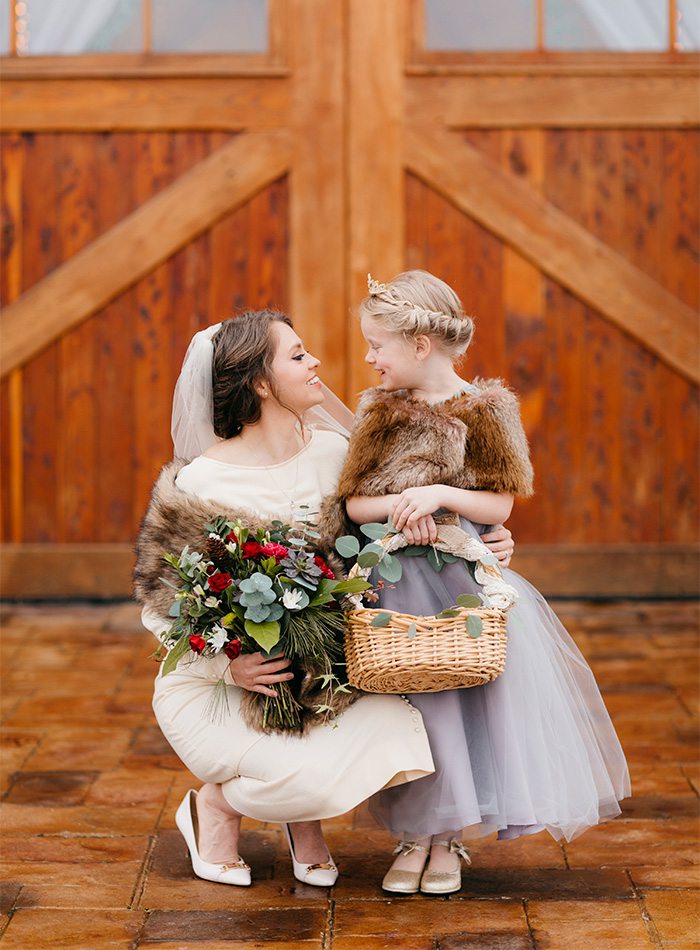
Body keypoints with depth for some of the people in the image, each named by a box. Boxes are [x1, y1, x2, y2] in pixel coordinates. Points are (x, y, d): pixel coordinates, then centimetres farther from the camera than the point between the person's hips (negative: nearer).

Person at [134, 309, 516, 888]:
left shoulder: (333, 453, -1)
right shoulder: (198, 484, -15)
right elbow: (160, 603, -9)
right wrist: (228, 665, -25)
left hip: (311, 674, 5)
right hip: (211, 682, -5)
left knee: (399, 730, -25)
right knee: (312, 778, -30)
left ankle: (304, 818, 7)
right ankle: (215, 804, 5)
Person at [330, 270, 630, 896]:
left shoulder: (483, 410, -1)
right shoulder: (380, 411, 8)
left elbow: (501, 505, -2)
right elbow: (352, 504, 6)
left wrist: (440, 494, -18)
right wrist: (398, 505, -14)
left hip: (465, 571, -2)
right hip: (395, 577, 2)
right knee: (414, 685, -8)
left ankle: (448, 839, 2)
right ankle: (416, 833, 4)